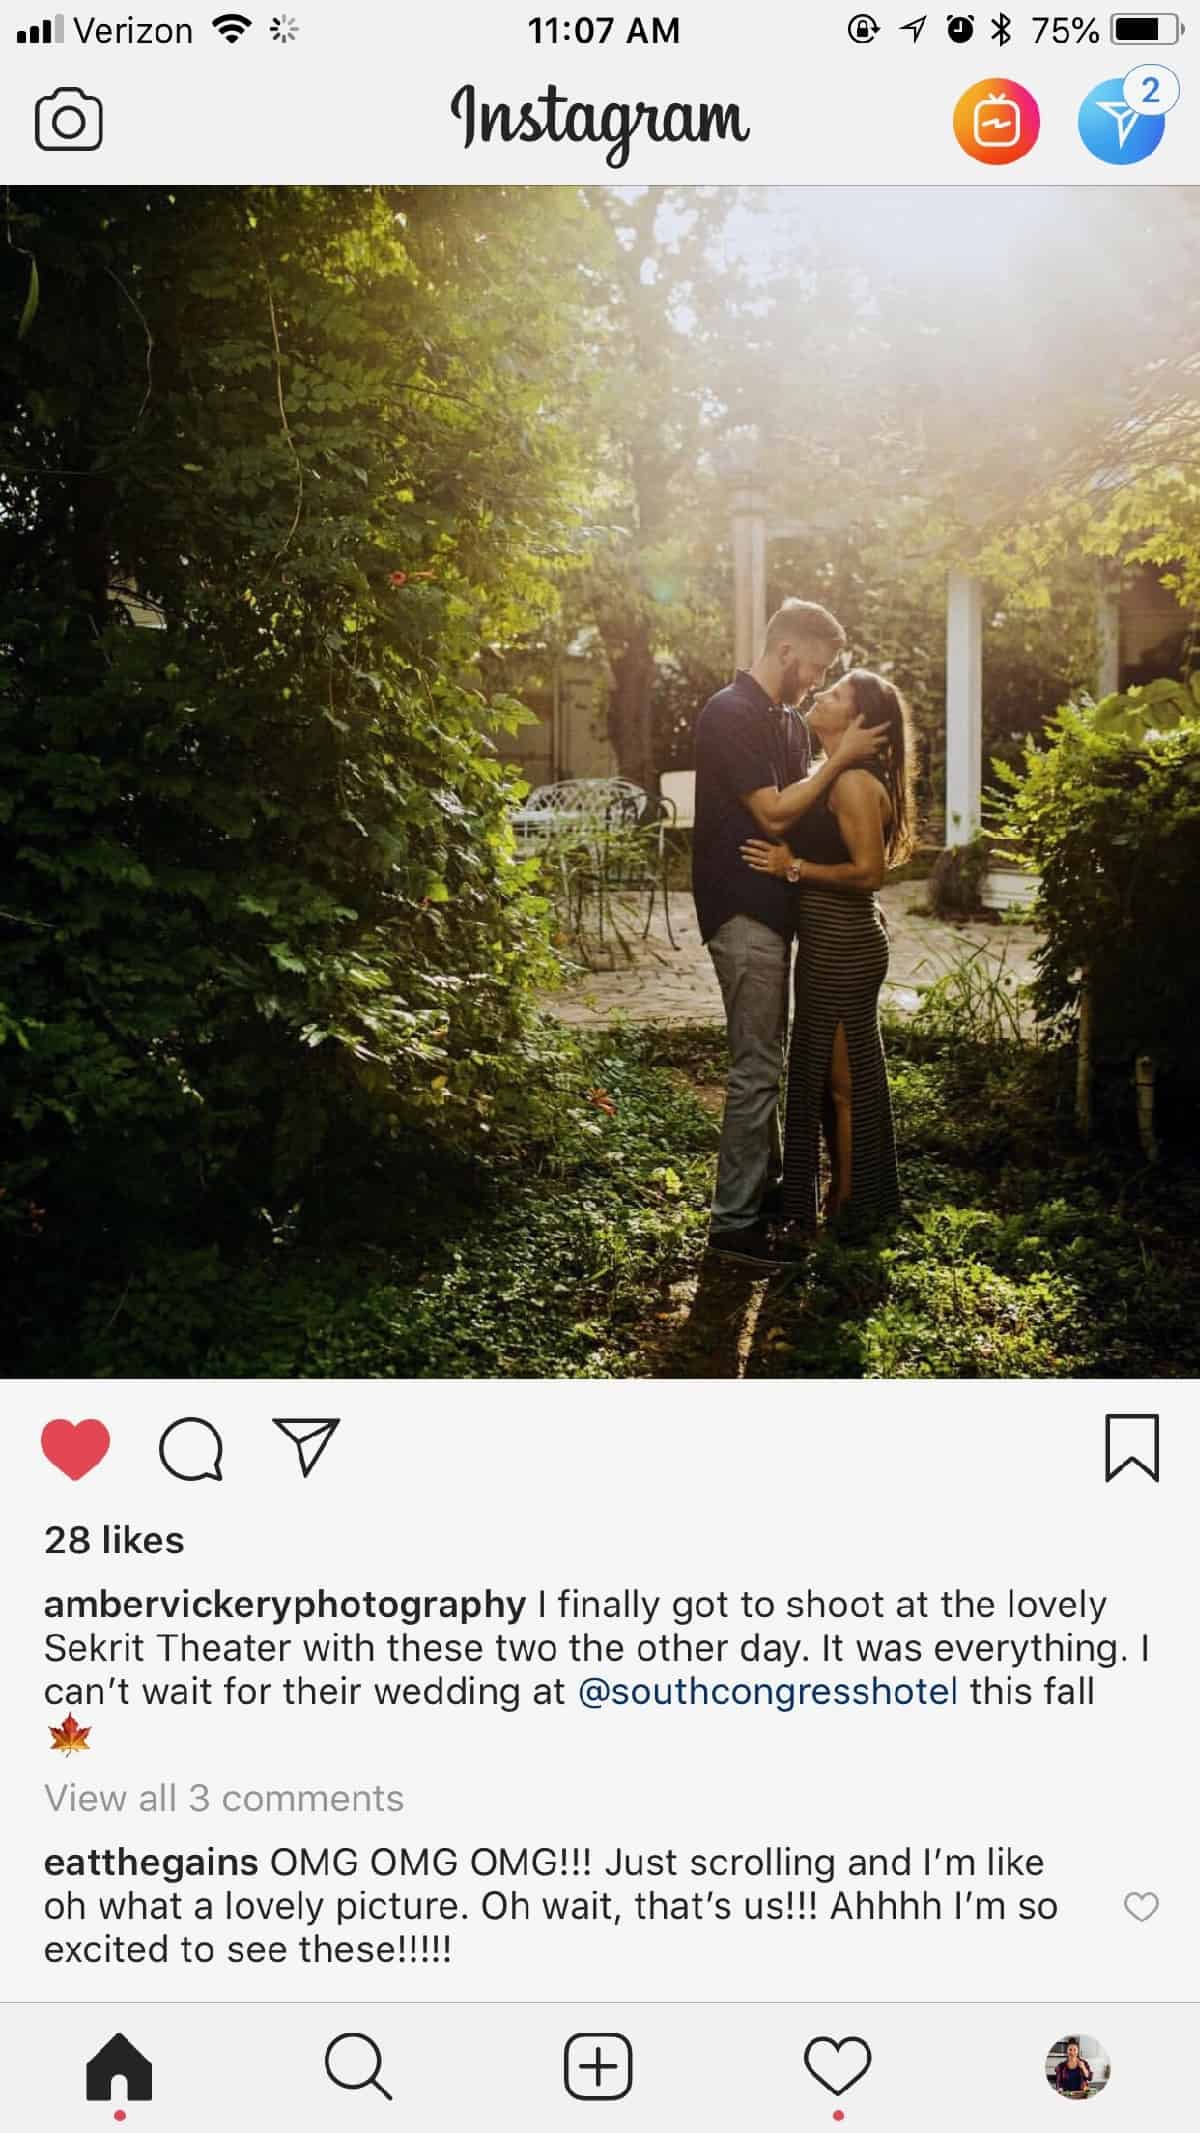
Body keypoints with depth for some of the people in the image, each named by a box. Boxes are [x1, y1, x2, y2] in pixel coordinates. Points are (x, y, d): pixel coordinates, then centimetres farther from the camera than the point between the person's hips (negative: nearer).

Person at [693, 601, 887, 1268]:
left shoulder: (787, 721, 14)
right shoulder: (730, 714, -15)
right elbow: (775, 813, -20)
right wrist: (840, 757, -17)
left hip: (771, 908, 10)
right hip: (742, 912, -10)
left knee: (766, 1060, 18)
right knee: (756, 1069, -7)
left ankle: (765, 1185, 30)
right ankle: (734, 1222, -1)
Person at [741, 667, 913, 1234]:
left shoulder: (854, 783, -18)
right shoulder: (835, 778, 12)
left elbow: (868, 871, -24)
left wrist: (793, 867, -22)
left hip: (844, 948, -10)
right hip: (831, 944, 10)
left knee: (844, 1081, 1)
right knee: (823, 1075, 18)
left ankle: (848, 1212, 12)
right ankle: (841, 1204, 29)